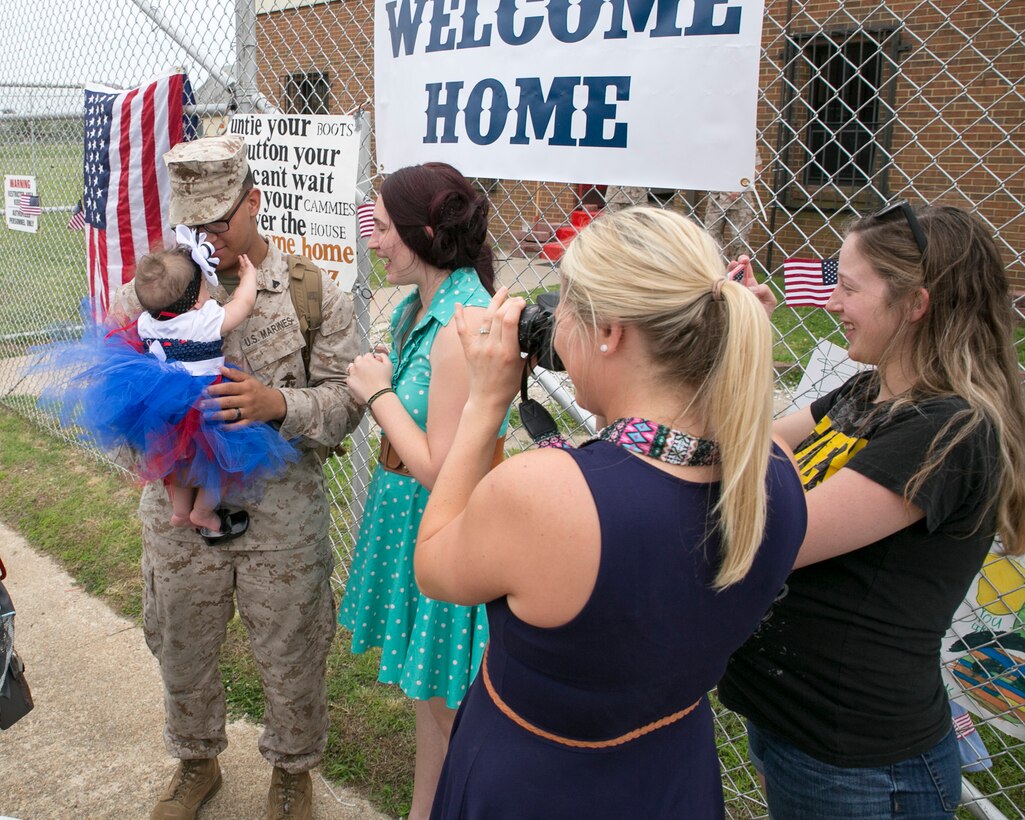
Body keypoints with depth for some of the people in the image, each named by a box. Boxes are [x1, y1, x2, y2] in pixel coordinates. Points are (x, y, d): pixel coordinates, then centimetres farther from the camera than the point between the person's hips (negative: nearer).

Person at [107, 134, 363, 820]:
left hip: (282, 513, -2)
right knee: (183, 648, 20)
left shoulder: (314, 292, -6)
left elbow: (346, 399, -8)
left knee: (290, 655, 13)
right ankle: (196, 762, 49)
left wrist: (277, 403, -26)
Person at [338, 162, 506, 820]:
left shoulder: (463, 326, -26)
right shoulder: (420, 306, 4)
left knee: (445, 701, 11)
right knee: (429, 694, 25)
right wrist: (380, 385, -3)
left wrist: (378, 392, -15)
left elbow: (439, 469, -25)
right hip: (408, 517, 9)